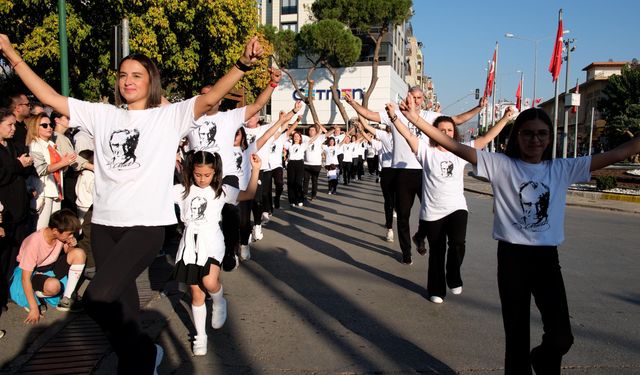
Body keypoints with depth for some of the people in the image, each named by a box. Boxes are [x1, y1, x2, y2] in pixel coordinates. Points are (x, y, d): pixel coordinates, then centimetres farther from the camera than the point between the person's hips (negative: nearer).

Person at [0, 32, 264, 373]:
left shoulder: (170, 116, 0)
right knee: (120, 301, 14)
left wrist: (243, 63, -27)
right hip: (104, 223, 6)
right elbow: (49, 97, 12)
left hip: (146, 224, -5)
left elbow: (211, 97, -13)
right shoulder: (103, 115, 12)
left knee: (97, 300, -18)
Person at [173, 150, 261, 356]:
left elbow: (248, 194, -6)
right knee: (196, 294, 8)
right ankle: (200, 336, 24)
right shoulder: (182, 190, 3)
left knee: (209, 283, -26)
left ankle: (219, 302, 10)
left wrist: (255, 170, -16)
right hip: (190, 245, 2)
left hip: (211, 242, -2)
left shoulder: (221, 190, 0)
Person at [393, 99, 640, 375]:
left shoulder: (562, 169, 5)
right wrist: (416, 118, -20)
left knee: (561, 337, 0)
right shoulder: (501, 165, -4)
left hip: (547, 259, 2)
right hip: (512, 257, -2)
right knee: (516, 334, 7)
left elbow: (616, 154, 4)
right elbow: (455, 147, -12)